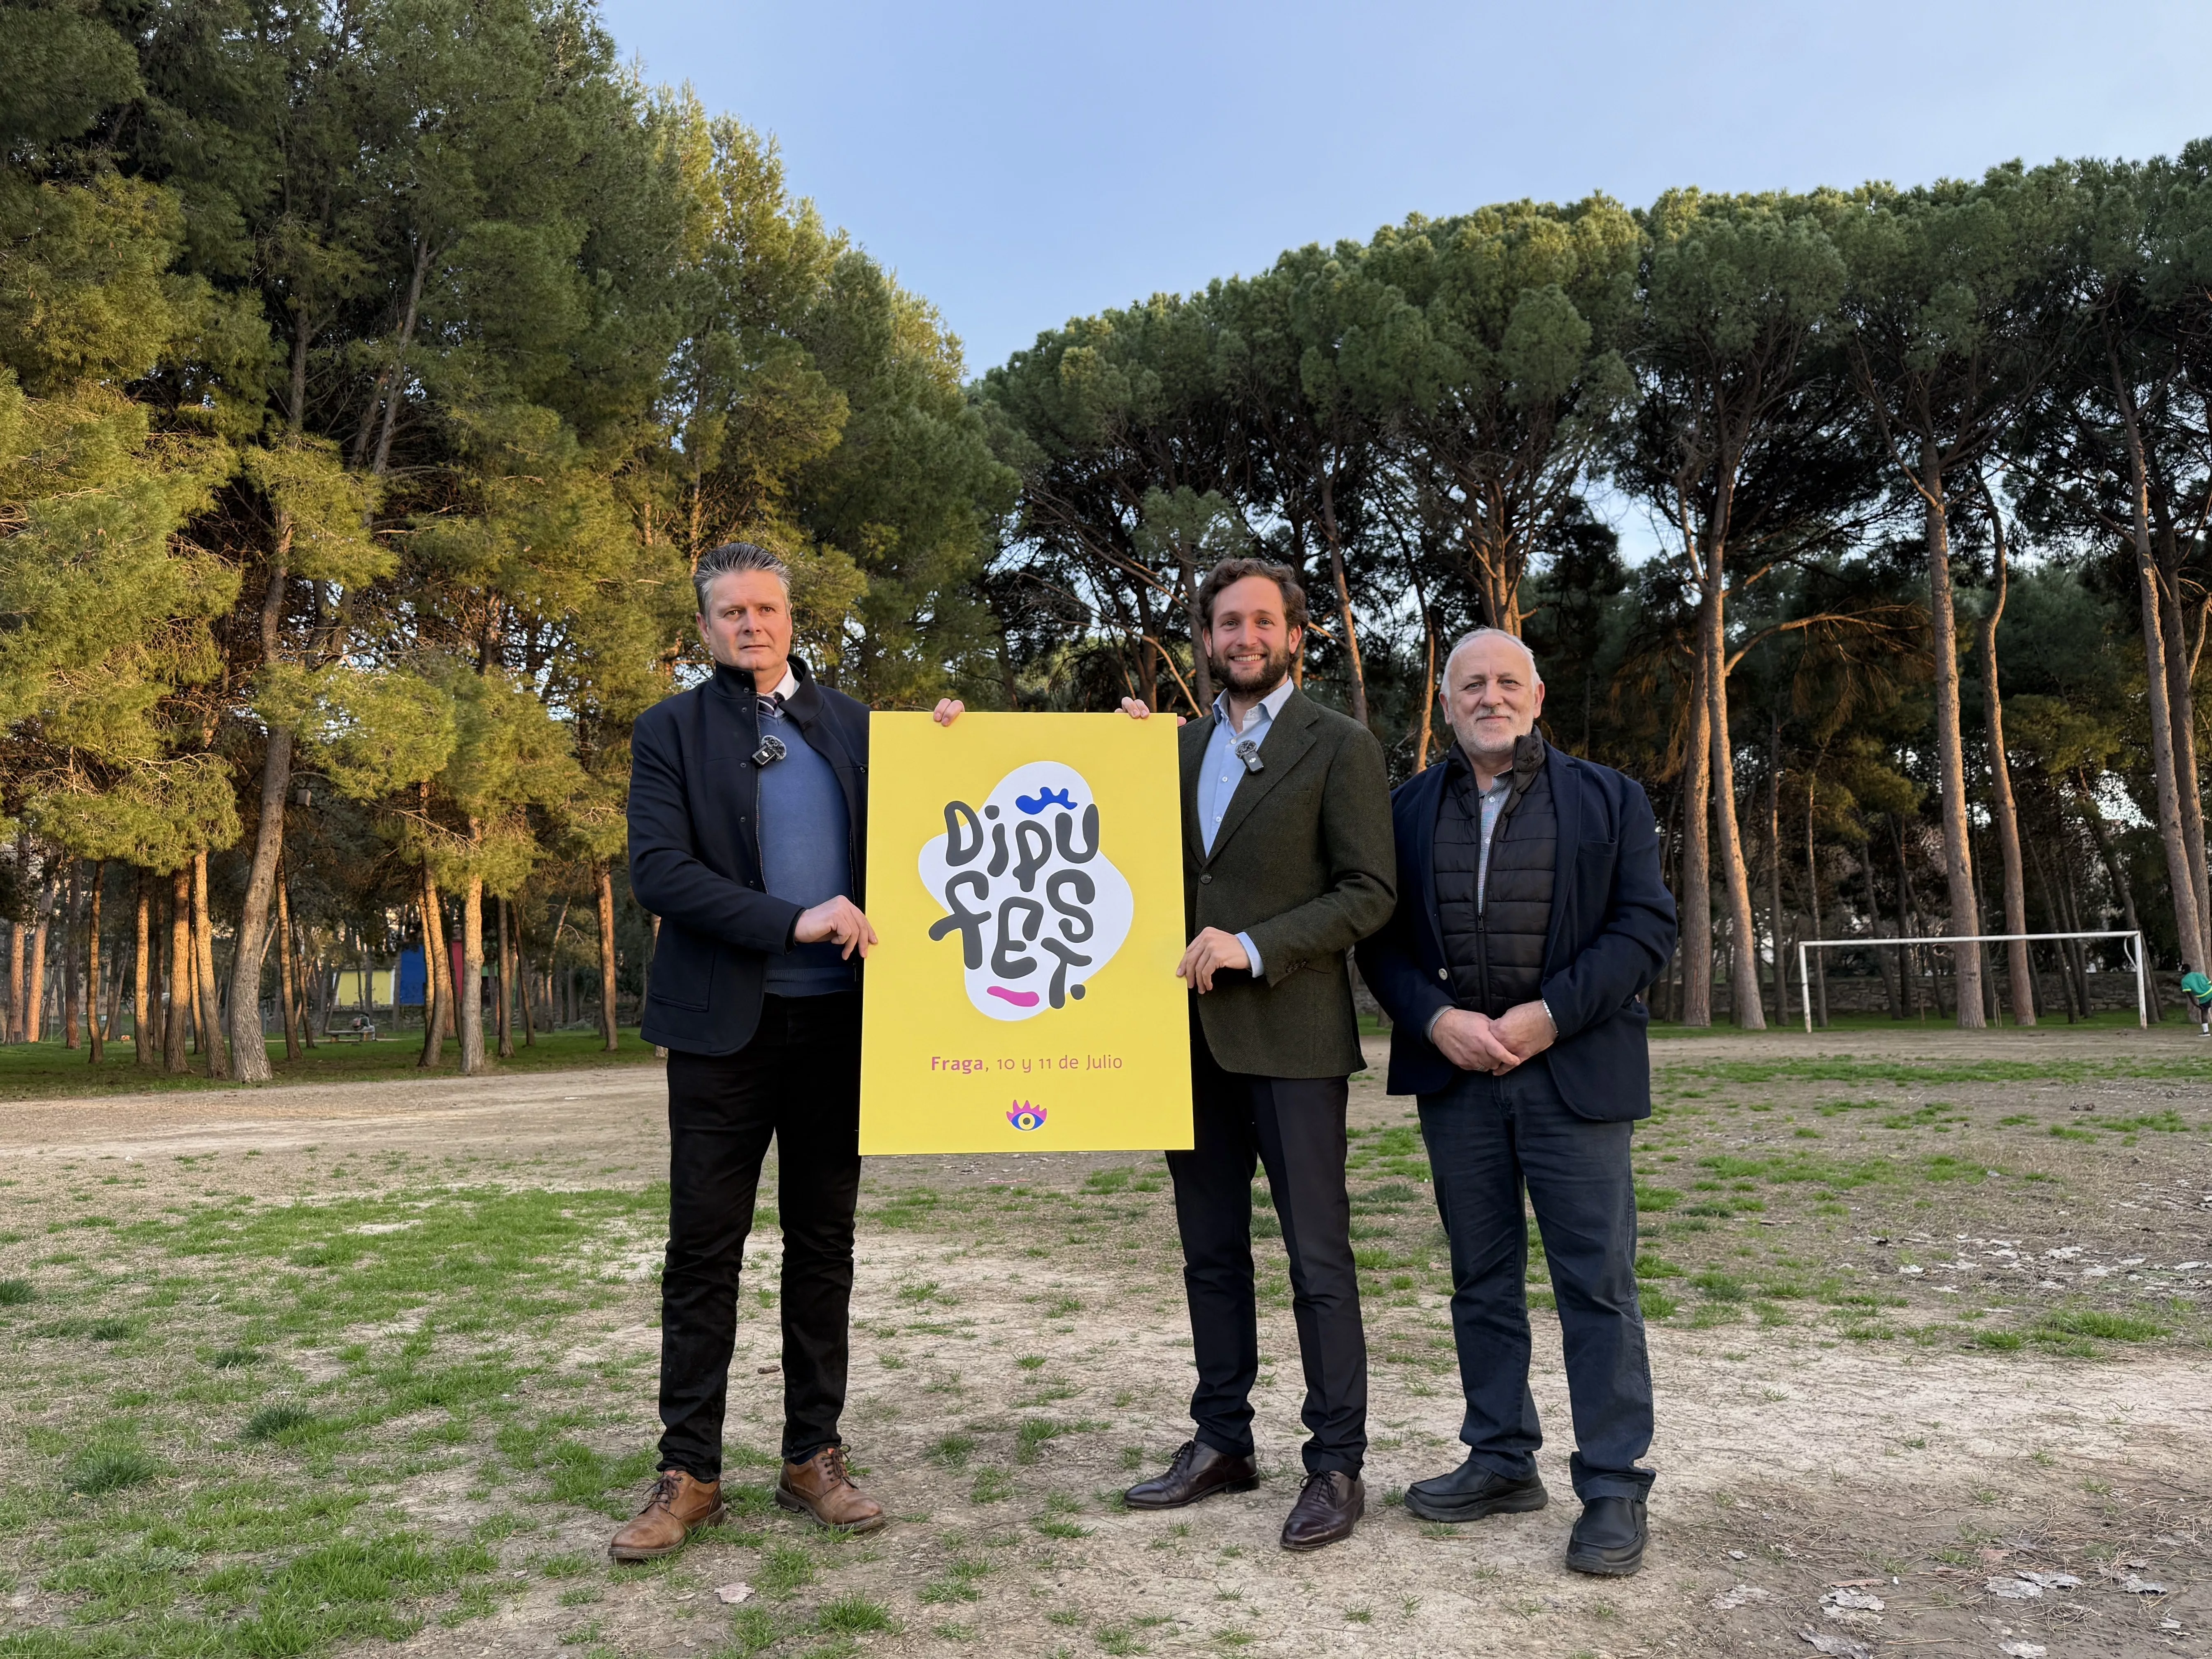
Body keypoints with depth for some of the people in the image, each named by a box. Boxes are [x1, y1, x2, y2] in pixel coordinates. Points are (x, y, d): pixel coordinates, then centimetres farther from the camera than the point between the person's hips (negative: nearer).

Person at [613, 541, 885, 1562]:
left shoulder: (852, 724, 10)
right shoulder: (670, 731, 1)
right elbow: (656, 872, -11)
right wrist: (790, 922, -19)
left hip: (838, 1020, 3)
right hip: (723, 1023, -2)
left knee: (823, 1244, 10)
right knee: (703, 1250, 4)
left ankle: (812, 1456, 23)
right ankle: (687, 1474, 16)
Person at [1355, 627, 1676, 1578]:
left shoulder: (1608, 799, 6)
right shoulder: (1406, 811, 10)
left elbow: (1646, 926, -2)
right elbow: (1380, 939, 7)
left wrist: (1549, 1015, -13)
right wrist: (1437, 1020, -10)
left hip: (1572, 1069, -2)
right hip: (1454, 1070, 3)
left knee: (1598, 1282, -1)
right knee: (1481, 1278, 11)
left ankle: (1613, 1488, 8)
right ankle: (1502, 1461, 23)